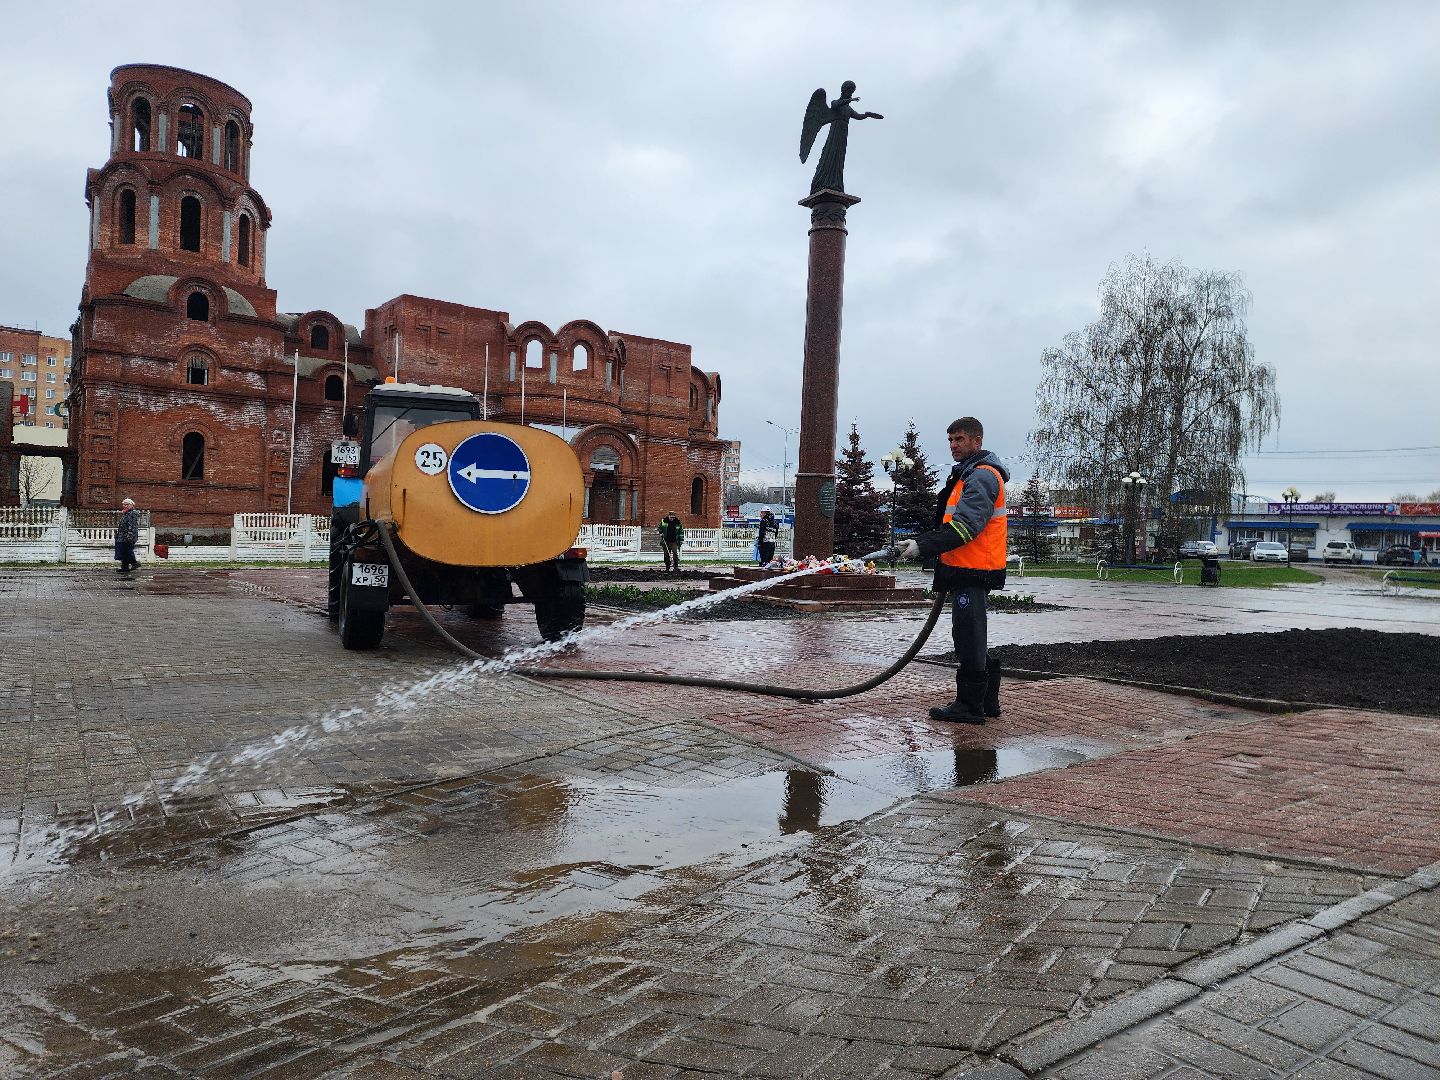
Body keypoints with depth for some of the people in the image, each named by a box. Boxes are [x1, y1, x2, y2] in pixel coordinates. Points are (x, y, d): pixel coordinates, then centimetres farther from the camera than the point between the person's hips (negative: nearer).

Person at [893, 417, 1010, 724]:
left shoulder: (982, 476, -13)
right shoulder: (969, 474, 22)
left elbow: (965, 526, -24)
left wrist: (923, 546, -29)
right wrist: (921, 544, 15)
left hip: (972, 571, -11)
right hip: (966, 571, 11)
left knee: (968, 637, -5)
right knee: (970, 637, 16)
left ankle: (970, 705, 2)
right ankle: (987, 699, 24)